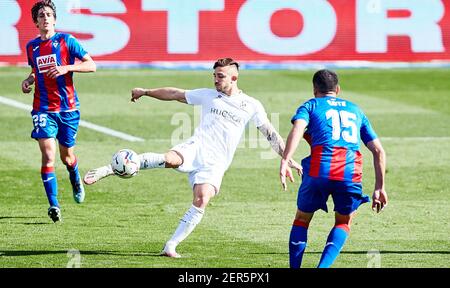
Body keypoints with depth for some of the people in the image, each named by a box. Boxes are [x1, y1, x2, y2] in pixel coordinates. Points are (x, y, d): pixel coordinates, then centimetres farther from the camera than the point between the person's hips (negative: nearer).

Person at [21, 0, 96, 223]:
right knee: (48, 155, -15)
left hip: (68, 107, -1)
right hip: (43, 109, 1)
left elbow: (91, 65, -7)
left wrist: (65, 68, -20)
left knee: (66, 155, 12)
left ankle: (76, 181, 48)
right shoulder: (32, 46, 7)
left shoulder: (66, 41, -4)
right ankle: (54, 206, -15)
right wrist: (28, 81, 4)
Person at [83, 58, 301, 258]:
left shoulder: (251, 106, 8)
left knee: (201, 202, -23)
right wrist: (146, 92, 26)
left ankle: (170, 247, -15)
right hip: (195, 149, -1)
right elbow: (175, 94, 22)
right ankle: (106, 171, -38)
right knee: (169, 160, -33)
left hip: (215, 163, 1)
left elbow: (270, 134, 9)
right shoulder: (208, 95, 13)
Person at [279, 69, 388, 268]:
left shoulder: (310, 106, 17)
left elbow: (297, 128, -7)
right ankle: (323, 266, 1)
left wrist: (285, 160, -19)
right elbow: (379, 151, 22)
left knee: (302, 220, 20)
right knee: (343, 223, 22)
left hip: (319, 170, -2)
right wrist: (379, 188, 24)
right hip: (351, 173, 2)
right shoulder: (355, 110, 28)